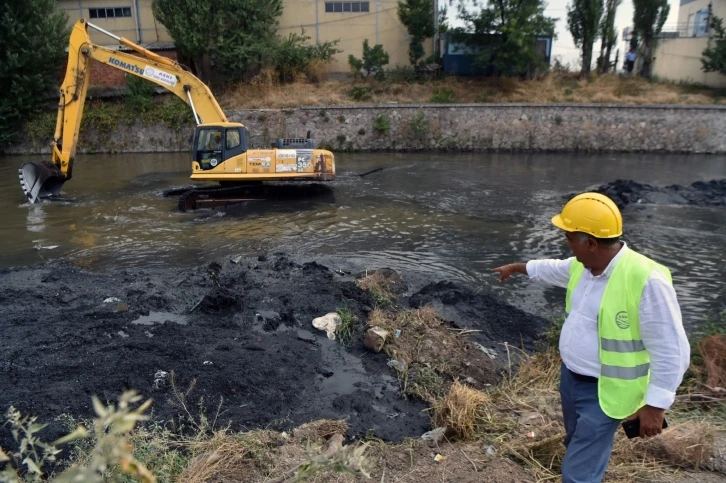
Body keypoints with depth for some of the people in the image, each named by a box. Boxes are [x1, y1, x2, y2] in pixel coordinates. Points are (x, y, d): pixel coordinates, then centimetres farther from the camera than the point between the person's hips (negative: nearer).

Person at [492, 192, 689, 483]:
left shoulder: (646, 281, -29)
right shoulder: (581, 265, -5)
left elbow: (670, 352, -23)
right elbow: (552, 269, 20)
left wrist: (655, 404, -21)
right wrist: (516, 267, 33)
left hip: (604, 393, -8)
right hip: (570, 377, 8)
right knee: (578, 447, 29)